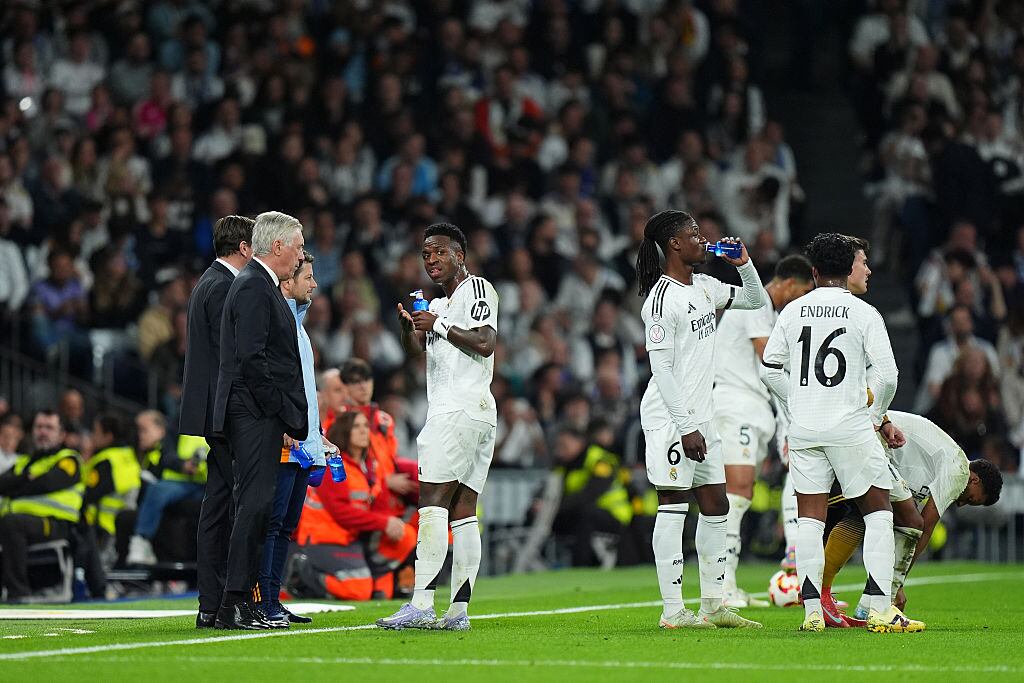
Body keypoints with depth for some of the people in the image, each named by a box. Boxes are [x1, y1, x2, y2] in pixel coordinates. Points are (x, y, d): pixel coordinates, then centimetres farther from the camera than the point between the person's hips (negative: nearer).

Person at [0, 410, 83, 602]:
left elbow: (46, 484, -8)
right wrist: (25, 478, -4)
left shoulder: (68, 459, 11)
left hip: (54, 524, -6)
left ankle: (18, 589, -35)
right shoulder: (23, 462, 29)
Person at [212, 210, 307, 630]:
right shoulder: (253, 288, -11)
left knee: (255, 507, 9)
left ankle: (242, 603, 10)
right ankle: (233, 606, -15)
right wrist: (282, 415, -17)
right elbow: (252, 359, -19)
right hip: (256, 415, -11)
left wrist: (287, 420, 17)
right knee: (254, 505, -13)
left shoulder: (262, 286, 21)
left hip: (263, 418, 11)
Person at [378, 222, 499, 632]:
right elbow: (415, 351, 19)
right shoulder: (440, 304, 26)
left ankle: (421, 605, -21)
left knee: (433, 502, -15)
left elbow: (485, 343, -17)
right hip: (479, 414, 10)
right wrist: (409, 325, 1)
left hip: (460, 409, -10)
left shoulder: (476, 289, -3)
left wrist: (439, 325, -14)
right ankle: (459, 611, 3)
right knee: (462, 512, 5)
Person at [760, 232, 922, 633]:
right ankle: (880, 610, -3)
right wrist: (879, 416, 9)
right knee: (878, 512, 6)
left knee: (810, 518, 7)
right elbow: (887, 374, -8)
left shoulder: (793, 311, 5)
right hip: (850, 426, -3)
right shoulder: (863, 313, -4)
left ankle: (812, 611, 2)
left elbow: (770, 369, 6)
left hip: (803, 428, 3)